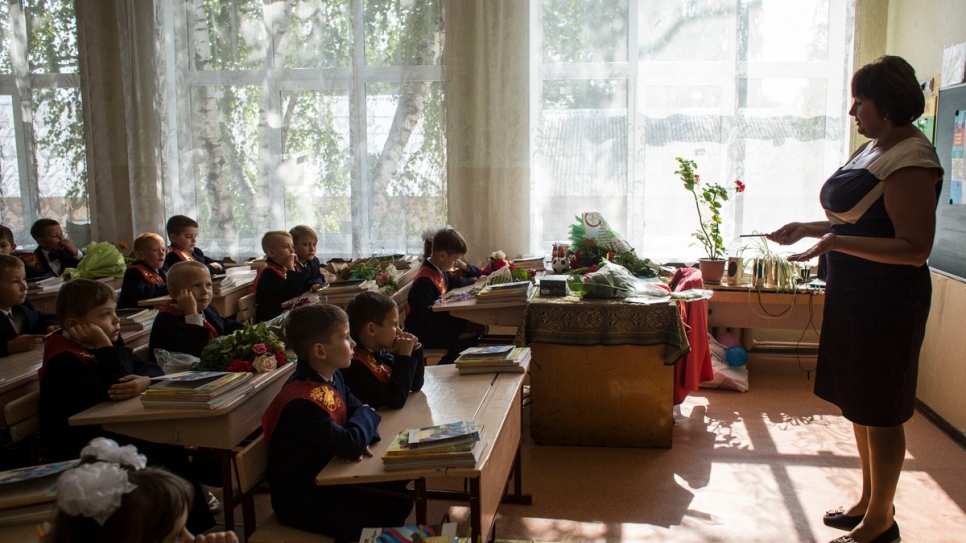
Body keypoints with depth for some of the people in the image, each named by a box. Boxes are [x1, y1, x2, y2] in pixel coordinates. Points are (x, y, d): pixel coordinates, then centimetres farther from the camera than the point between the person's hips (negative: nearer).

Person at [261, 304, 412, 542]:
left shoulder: (332, 378, 0)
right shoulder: (301, 401, -30)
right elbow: (351, 446, -32)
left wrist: (360, 437, -14)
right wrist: (366, 415, -11)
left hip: (325, 479, 9)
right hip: (298, 501, -9)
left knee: (400, 502, 3)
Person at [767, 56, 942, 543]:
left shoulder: (910, 161, -18)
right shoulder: (872, 149, 13)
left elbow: (914, 249, -24)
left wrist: (837, 242, -31)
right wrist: (807, 228, 14)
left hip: (886, 302, -10)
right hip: (854, 297, 10)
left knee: (879, 412, 2)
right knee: (859, 404, 19)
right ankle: (869, 500, 35)